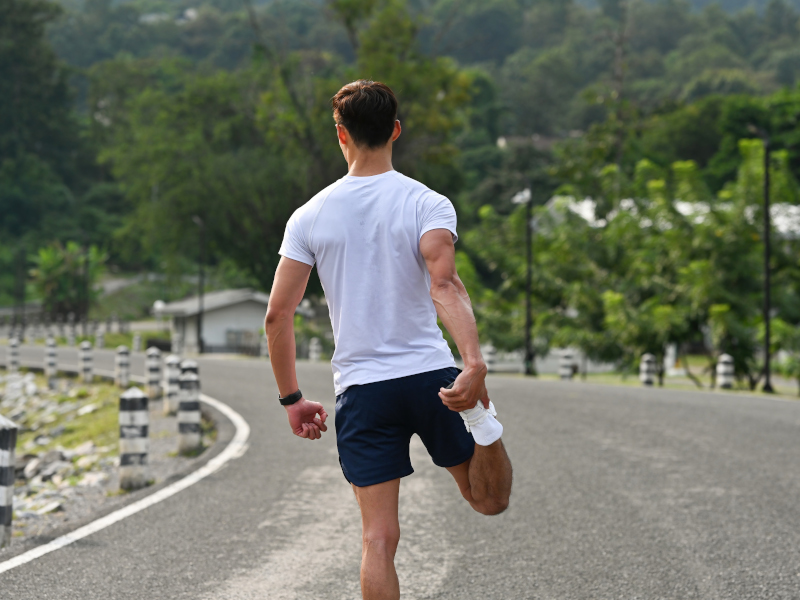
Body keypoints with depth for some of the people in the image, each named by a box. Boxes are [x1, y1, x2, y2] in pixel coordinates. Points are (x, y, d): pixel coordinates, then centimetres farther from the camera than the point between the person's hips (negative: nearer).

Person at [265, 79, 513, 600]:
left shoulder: (310, 215, 2)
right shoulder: (427, 204, -4)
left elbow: (278, 314, 0)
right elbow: (444, 285, -22)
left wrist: (292, 399, 10)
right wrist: (475, 363, -32)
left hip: (360, 389, 1)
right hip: (431, 374, -1)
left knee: (379, 538, 3)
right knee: (490, 501, 12)